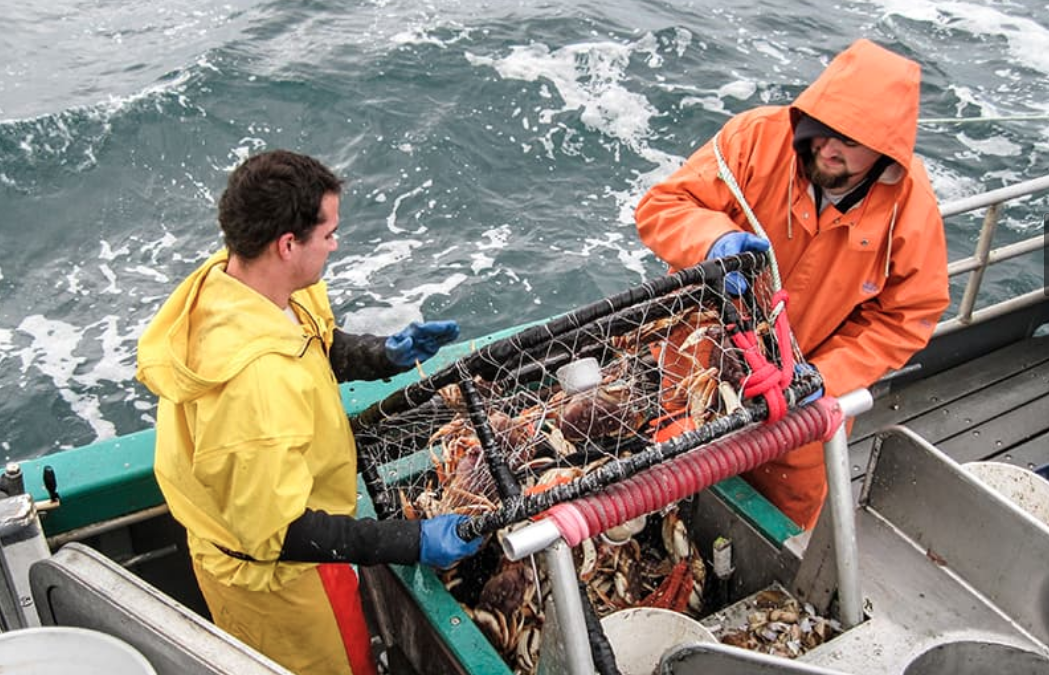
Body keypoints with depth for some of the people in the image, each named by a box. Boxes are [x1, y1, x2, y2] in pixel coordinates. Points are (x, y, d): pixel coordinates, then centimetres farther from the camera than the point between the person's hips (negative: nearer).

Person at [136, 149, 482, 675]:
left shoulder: (225, 277, -14)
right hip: (276, 576, -8)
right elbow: (278, 532, -34)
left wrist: (386, 355, -10)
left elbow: (316, 346, 7)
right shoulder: (258, 378, -42)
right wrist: (414, 543, -31)